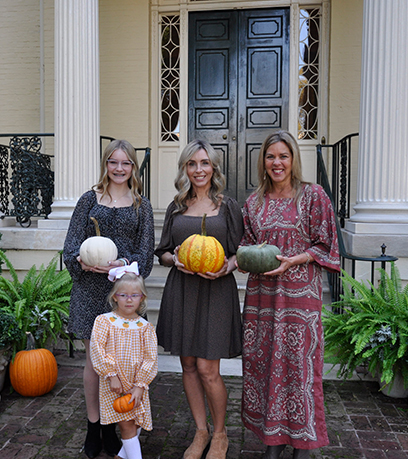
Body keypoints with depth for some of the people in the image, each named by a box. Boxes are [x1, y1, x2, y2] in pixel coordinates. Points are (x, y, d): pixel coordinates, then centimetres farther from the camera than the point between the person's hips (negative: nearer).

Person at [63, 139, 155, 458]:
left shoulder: (141, 205, 7)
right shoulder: (90, 199, 6)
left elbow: (146, 250, 2)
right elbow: (73, 243, 3)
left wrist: (125, 262, -17)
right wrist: (83, 261, -18)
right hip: (91, 288, 0)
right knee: (94, 359, 6)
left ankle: (111, 426, 25)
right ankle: (93, 425, 24)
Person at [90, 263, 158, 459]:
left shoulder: (145, 327, -2)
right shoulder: (104, 321, -6)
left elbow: (150, 358, -3)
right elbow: (97, 350, -11)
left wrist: (140, 385, -10)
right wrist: (111, 375, -15)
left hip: (136, 385, 3)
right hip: (113, 385, -2)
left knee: (136, 424, 12)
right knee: (127, 425, -2)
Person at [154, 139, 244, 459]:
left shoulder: (228, 207, 3)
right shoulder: (176, 208, 10)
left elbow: (240, 252, 5)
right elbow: (163, 253, 13)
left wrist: (226, 267, -16)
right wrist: (174, 259, -9)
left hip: (216, 291, -3)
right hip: (181, 291, 4)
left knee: (207, 369, -3)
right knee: (188, 365, 10)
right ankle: (201, 431, 30)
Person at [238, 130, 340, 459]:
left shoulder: (313, 195, -1)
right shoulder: (254, 201, 11)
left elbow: (323, 245, -2)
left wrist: (291, 261, -15)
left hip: (300, 292, -4)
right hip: (262, 292, 4)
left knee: (298, 362, 1)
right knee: (263, 360, 8)